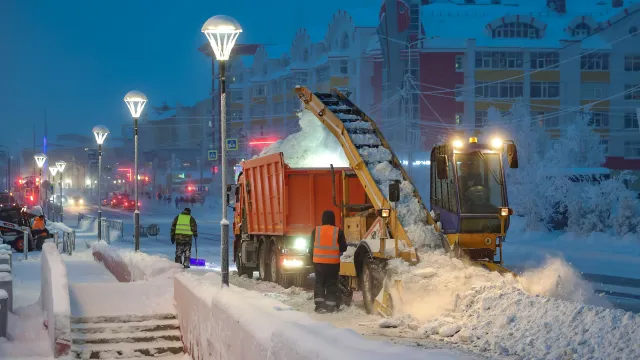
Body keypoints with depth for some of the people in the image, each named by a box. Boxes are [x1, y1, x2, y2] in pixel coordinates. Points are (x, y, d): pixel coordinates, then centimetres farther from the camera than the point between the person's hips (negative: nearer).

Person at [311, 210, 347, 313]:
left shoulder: (316, 230, -3)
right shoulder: (338, 231, -7)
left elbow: (311, 246, 5)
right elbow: (343, 248, -2)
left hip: (318, 262, 1)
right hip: (333, 262, -1)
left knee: (319, 283, 11)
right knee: (331, 284, 9)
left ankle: (319, 305, 4)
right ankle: (330, 306, 7)